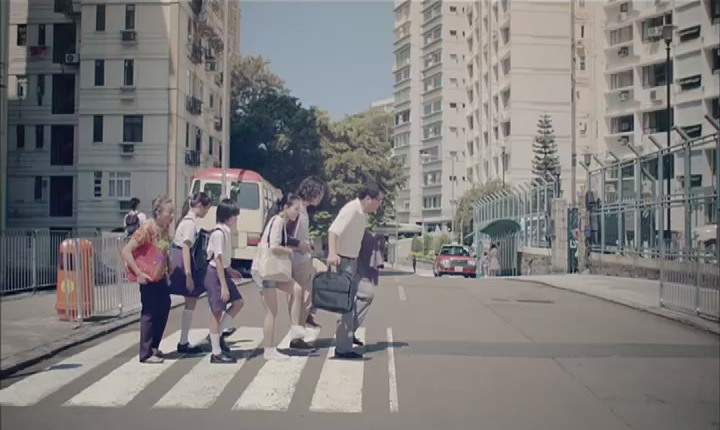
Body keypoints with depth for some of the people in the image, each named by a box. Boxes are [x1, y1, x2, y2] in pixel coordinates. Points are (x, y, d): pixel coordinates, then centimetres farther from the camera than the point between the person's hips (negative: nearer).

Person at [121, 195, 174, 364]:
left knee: (163, 309, 15)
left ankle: (153, 347, 31)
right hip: (149, 278, -8)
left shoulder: (165, 229, 1)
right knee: (150, 313, 0)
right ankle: (146, 354, 12)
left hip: (161, 276, 8)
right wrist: (138, 274, -26)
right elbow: (126, 251, -24)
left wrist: (168, 269, 6)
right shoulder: (147, 229, -22)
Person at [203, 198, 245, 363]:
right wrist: (224, 286, -22)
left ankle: (216, 335, 20)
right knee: (217, 311, -2)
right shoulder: (219, 233, -20)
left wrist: (229, 271, 18)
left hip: (223, 272, 9)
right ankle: (216, 353, 7)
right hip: (215, 275, -9)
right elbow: (218, 260, -22)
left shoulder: (226, 231, 7)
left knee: (238, 302, 11)